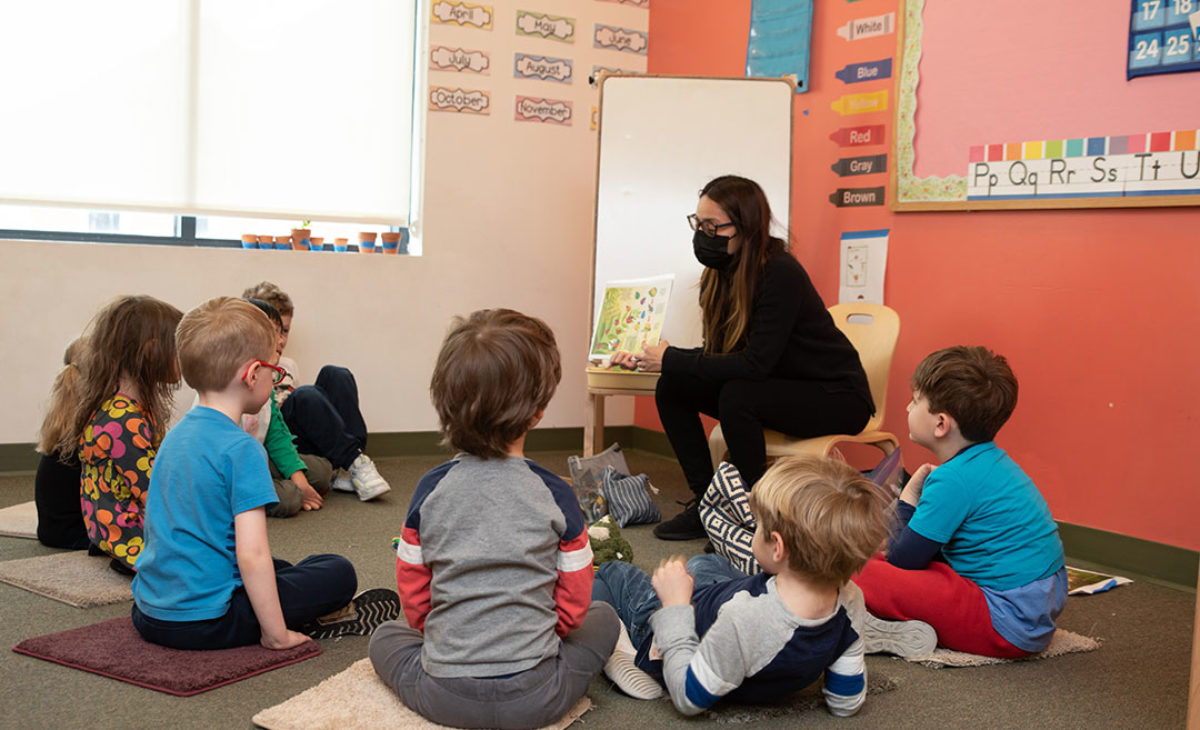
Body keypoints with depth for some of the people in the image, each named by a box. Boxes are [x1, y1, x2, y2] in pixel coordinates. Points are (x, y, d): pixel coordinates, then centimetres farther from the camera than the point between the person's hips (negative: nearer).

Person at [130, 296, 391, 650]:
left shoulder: (175, 434, 7)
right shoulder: (242, 449, -19)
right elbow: (251, 555, -24)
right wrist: (277, 634, -16)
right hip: (205, 622, -9)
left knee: (280, 569, 30)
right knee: (339, 572, 0)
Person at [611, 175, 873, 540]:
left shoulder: (781, 274, -26)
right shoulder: (721, 275, -2)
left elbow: (755, 364, -31)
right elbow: (717, 354, 1)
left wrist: (671, 360, -27)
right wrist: (647, 358, -14)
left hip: (837, 397, -8)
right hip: (779, 385, 8)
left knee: (736, 395, -32)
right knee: (672, 387, -6)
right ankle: (704, 501, 1)